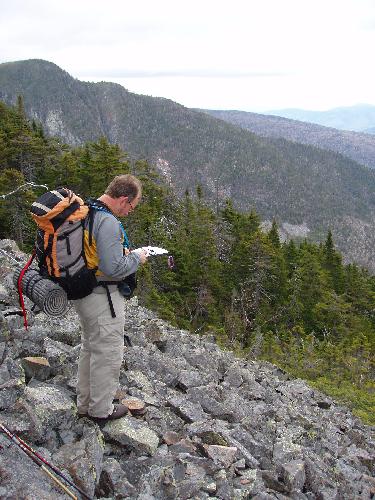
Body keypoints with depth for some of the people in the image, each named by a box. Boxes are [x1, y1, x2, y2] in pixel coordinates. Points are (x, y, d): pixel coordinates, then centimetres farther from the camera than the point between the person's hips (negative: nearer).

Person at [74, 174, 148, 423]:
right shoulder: (108, 222, -25)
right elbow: (112, 268, -28)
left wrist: (121, 252, 10)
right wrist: (136, 257, -11)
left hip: (83, 293, 10)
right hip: (103, 298, -10)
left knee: (90, 348, 23)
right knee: (108, 354, 7)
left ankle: (85, 402, 38)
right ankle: (101, 409, 23)